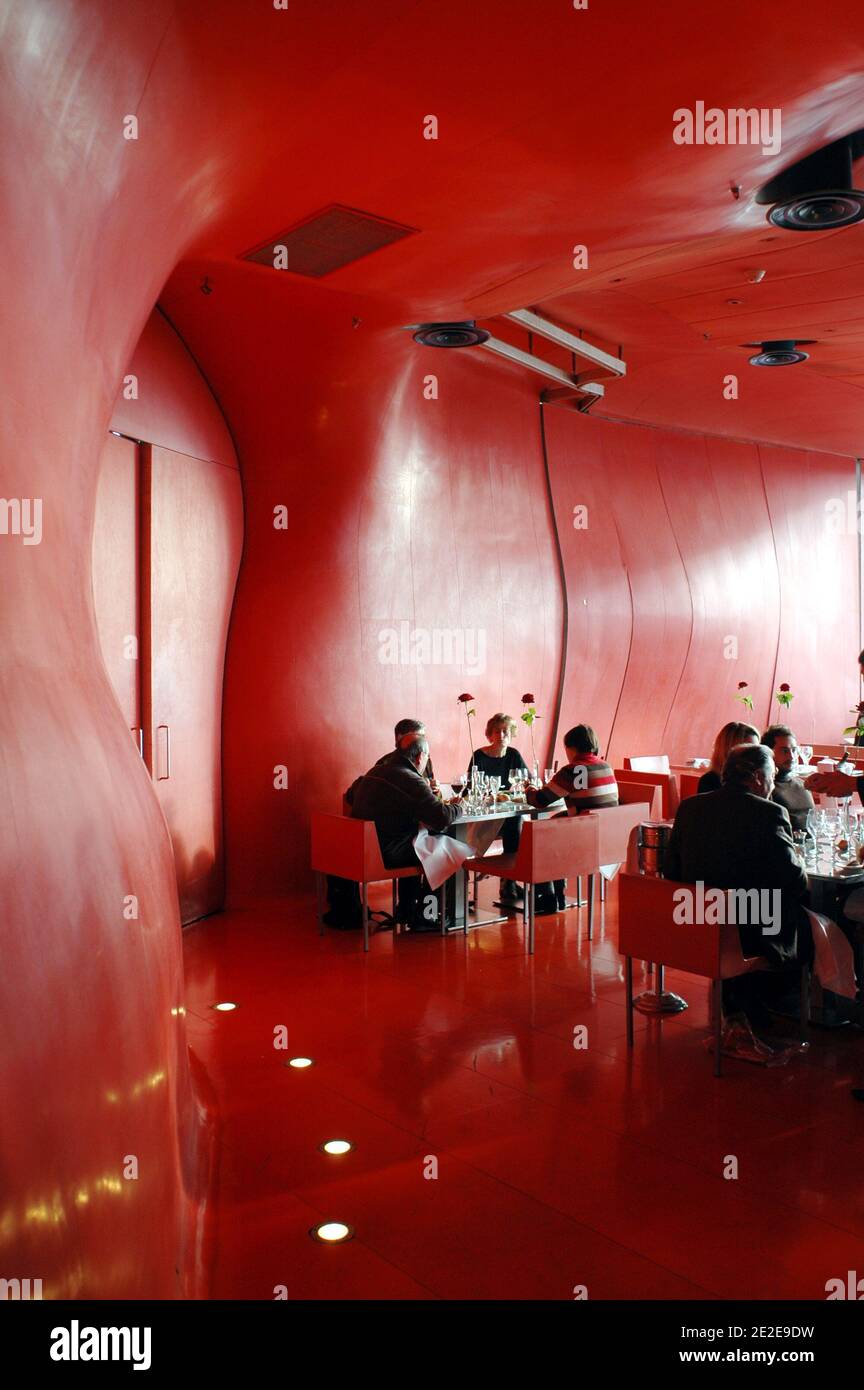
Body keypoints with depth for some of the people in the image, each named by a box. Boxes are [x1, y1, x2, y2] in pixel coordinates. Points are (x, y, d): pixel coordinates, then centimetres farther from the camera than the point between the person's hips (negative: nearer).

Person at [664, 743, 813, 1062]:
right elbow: (796, 882, -11)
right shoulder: (769, 814, -12)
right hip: (751, 936, -6)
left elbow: (671, 870, 8)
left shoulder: (689, 807, 3)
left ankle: (736, 1020, 24)